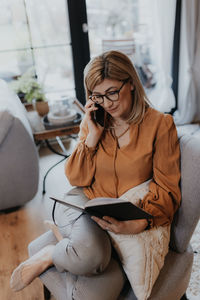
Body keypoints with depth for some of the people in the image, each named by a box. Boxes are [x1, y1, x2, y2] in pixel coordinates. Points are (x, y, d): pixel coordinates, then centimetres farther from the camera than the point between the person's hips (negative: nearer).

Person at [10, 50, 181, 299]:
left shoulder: (160, 124, -5)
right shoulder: (93, 122, 5)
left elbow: (167, 189, -7)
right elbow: (77, 179, 2)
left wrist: (141, 223, -25)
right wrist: (93, 136, -9)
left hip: (127, 220, -1)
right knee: (88, 254, -34)